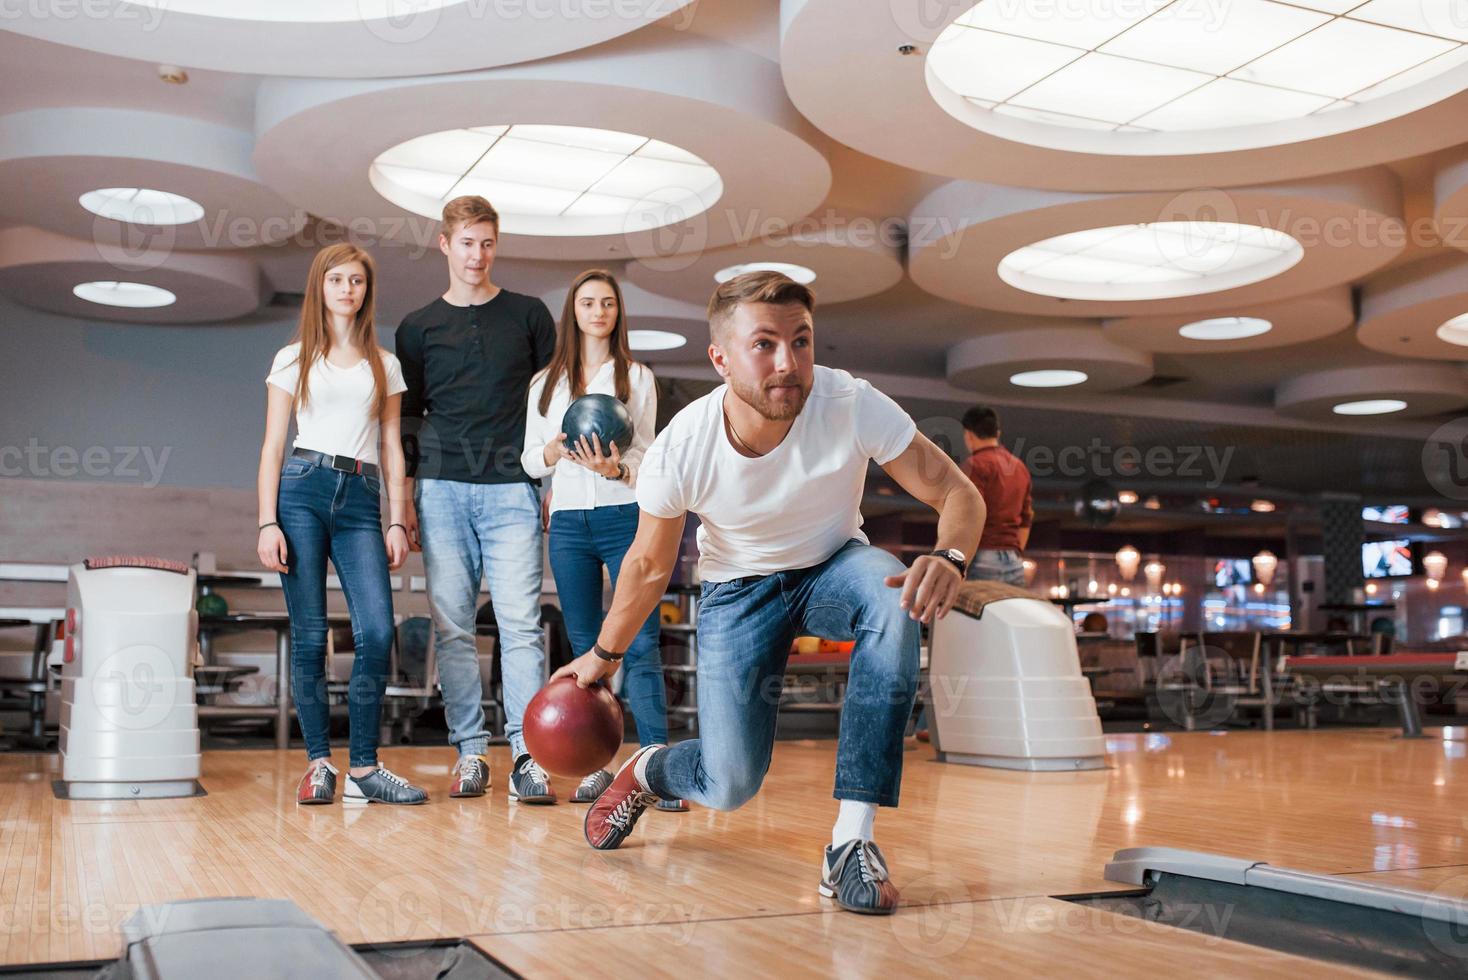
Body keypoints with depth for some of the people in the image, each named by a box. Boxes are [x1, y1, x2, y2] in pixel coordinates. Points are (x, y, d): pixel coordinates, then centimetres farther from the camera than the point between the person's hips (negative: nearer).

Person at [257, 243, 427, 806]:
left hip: (361, 500, 2)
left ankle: (364, 769, -4)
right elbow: (272, 446, 6)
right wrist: (267, 523, -4)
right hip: (302, 490, -1)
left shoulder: (385, 366, 17)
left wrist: (398, 521, 5)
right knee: (309, 636, -3)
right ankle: (318, 764, 6)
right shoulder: (295, 358, 11)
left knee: (377, 631, -12)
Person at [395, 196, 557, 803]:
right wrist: (406, 501, 7)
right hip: (442, 491, 2)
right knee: (451, 627, 1)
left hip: (512, 491, -1)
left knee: (520, 623, -8)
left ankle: (527, 756, -8)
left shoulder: (529, 316, 12)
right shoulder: (418, 328, 14)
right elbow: (407, 419, 14)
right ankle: (470, 752, 7)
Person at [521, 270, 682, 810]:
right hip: (569, 522, 3)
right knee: (586, 651, 5)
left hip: (625, 517, -2)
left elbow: (644, 452, 2)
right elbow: (529, 459, 12)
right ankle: (597, 766, 11)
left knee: (640, 646, -10)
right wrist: (554, 451, -11)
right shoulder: (546, 383, 15)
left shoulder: (637, 376, 9)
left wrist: (616, 468, -20)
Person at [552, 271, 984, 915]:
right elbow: (649, 565, -6)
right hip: (736, 588, 0)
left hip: (833, 567, 1)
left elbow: (957, 494, -21)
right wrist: (604, 654, 7)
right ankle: (647, 770, 31)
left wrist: (948, 558, -43)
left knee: (897, 597, -36)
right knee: (728, 786, -9)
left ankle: (851, 839, -30)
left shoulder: (854, 407, -28)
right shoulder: (679, 450, -26)